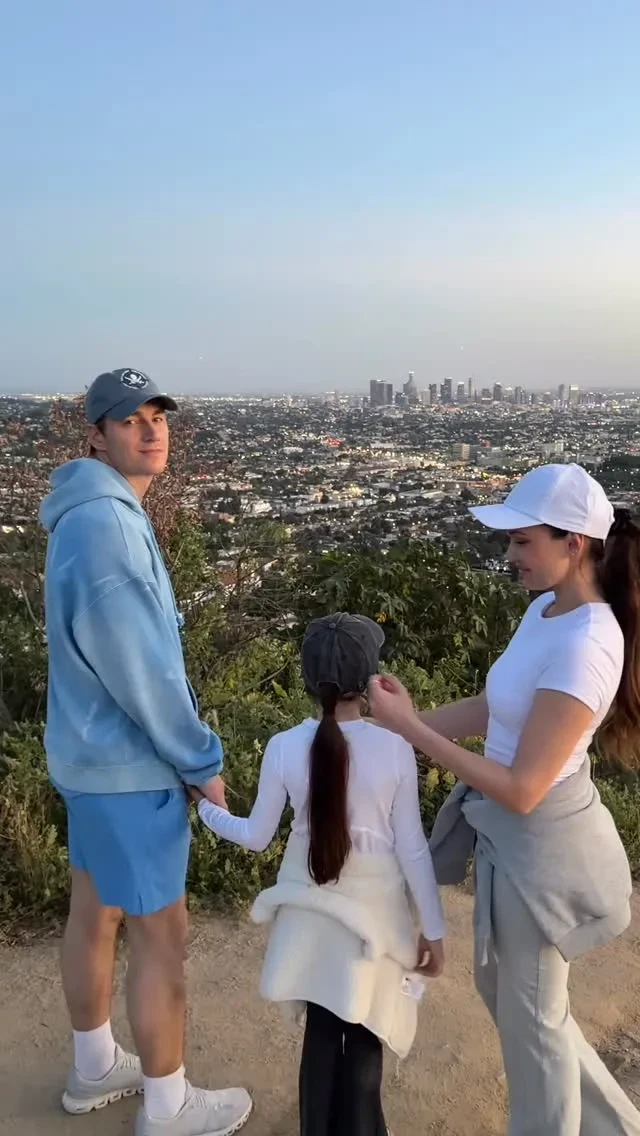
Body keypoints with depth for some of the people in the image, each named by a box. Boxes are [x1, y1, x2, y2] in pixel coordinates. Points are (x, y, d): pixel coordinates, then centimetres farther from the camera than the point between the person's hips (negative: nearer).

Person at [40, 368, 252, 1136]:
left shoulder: (98, 513, 8)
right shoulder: (104, 522, -24)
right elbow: (137, 669, -25)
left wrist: (186, 748, 16)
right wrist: (202, 761, -14)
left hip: (94, 751, 10)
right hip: (129, 762, -10)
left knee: (93, 914, 22)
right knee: (160, 935, 6)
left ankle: (95, 1069, 42)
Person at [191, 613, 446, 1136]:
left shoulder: (284, 747, -14)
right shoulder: (396, 748, -18)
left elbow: (257, 837, -3)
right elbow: (412, 848, -11)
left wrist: (208, 808, 16)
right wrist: (434, 928, 1)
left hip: (311, 907, 2)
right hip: (374, 908, -2)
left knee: (322, 1030, 19)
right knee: (364, 1033, 17)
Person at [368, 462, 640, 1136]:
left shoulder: (584, 645, -29)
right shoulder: (547, 610, -1)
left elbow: (522, 789, -28)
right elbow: (494, 708, 8)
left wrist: (410, 729, -27)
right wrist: (406, 720, 1)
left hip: (540, 844, -9)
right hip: (514, 835, 9)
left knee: (531, 1019, 16)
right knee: (503, 990, 27)